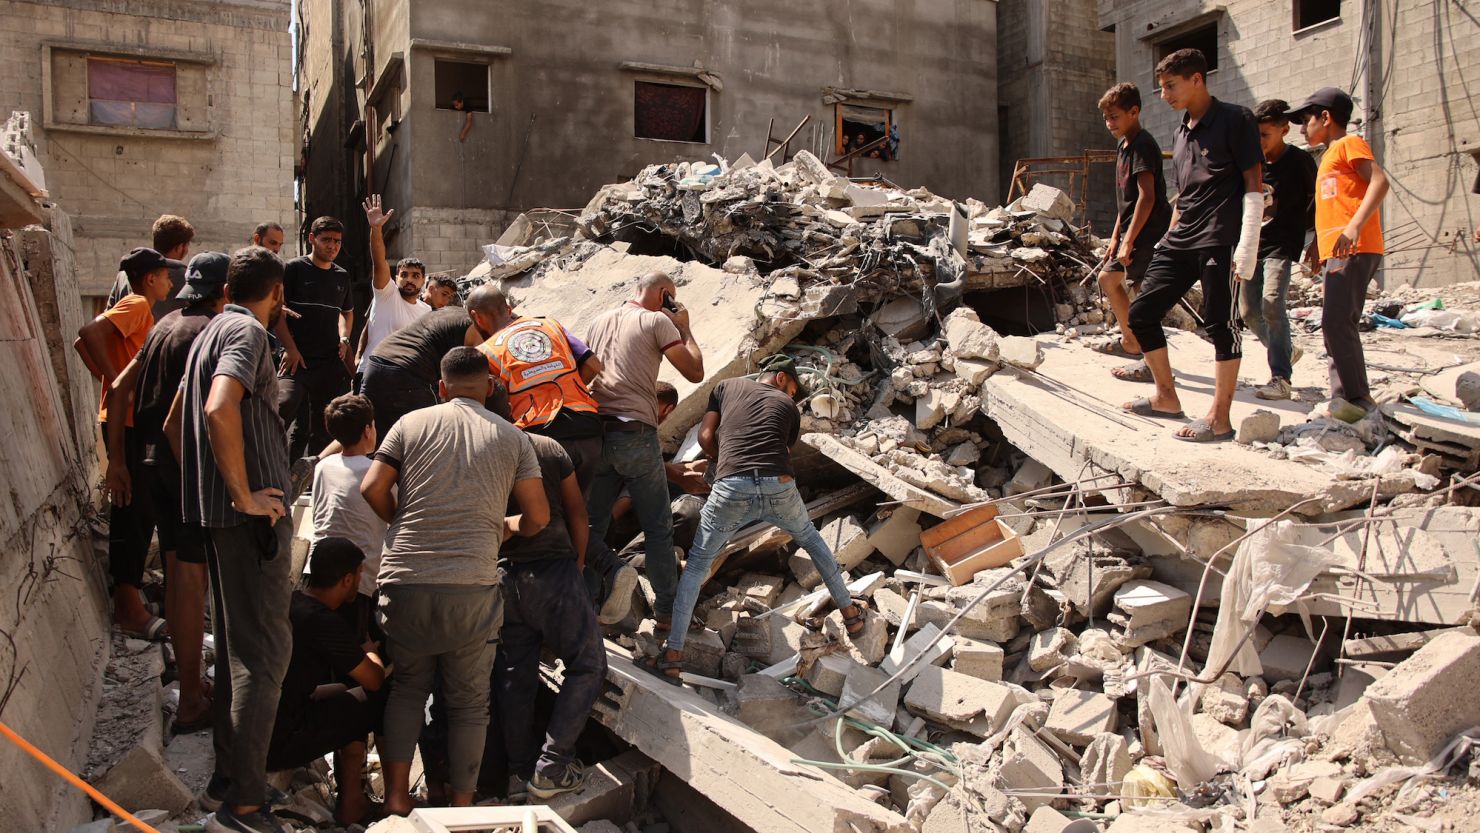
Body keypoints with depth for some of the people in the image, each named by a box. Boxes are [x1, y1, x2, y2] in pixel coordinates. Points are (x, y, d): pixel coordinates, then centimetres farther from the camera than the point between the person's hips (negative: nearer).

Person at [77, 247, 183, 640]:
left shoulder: (138, 310, 18)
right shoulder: (136, 305, -10)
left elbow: (83, 342, 20)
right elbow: (89, 333, -25)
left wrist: (111, 381, 10)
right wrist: (115, 381, -22)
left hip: (134, 420, 10)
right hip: (128, 421, -10)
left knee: (138, 508, 15)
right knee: (131, 509, -7)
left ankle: (128, 594, 24)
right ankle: (129, 606, -4)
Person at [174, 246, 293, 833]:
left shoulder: (214, 331, 18)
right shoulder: (246, 332, -12)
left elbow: (176, 419, 28)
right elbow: (220, 409, -31)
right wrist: (244, 495, -23)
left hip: (220, 513, 10)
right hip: (252, 515, -10)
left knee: (237, 646, 17)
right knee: (264, 652, -8)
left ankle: (226, 779, 25)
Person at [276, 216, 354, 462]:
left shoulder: (342, 275, 15)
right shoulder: (294, 268, -1)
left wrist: (344, 339, 11)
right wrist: (290, 349, -13)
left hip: (331, 361, 5)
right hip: (298, 358, -5)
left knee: (322, 426, 8)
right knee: (284, 405, -26)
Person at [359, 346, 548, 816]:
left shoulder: (412, 424, 8)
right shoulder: (512, 438, 8)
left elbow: (372, 489, 2)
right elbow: (538, 517, 6)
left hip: (404, 581, 1)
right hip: (471, 588, -1)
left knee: (408, 686, 20)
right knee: (469, 701, 12)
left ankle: (396, 796, 17)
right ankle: (461, 807, 17)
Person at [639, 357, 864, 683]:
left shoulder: (727, 387, 22)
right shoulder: (788, 407, 24)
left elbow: (705, 436, 15)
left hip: (732, 489, -1)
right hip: (780, 487, 1)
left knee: (696, 564, 15)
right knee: (811, 539, 32)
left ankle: (673, 657, 7)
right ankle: (850, 613, 39)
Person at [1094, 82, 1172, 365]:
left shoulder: (1143, 145, -15)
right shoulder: (1123, 144, 14)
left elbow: (1147, 196, -23)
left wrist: (1129, 241, -25)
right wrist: (1115, 236, 17)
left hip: (1149, 231, -11)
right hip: (1132, 232, 11)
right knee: (1108, 278, 19)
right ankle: (1130, 342, 31)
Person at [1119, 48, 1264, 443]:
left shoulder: (1234, 120, -4)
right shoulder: (1182, 132, 19)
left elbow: (1254, 186, -9)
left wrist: (1247, 247, -16)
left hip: (1220, 243, -8)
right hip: (1181, 241, 9)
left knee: (1221, 325, -5)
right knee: (1141, 314, 7)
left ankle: (1219, 417, 0)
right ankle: (1166, 397, 19)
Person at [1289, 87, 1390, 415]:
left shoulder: (1349, 143, 0)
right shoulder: (1329, 156, 28)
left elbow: (1380, 180, -15)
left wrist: (1355, 226, -27)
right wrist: (1316, 251, 27)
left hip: (1354, 250, -10)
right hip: (1335, 253, 10)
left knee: (1336, 322, -18)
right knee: (1335, 326, 6)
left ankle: (1360, 400, -16)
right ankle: (1342, 399, 7)